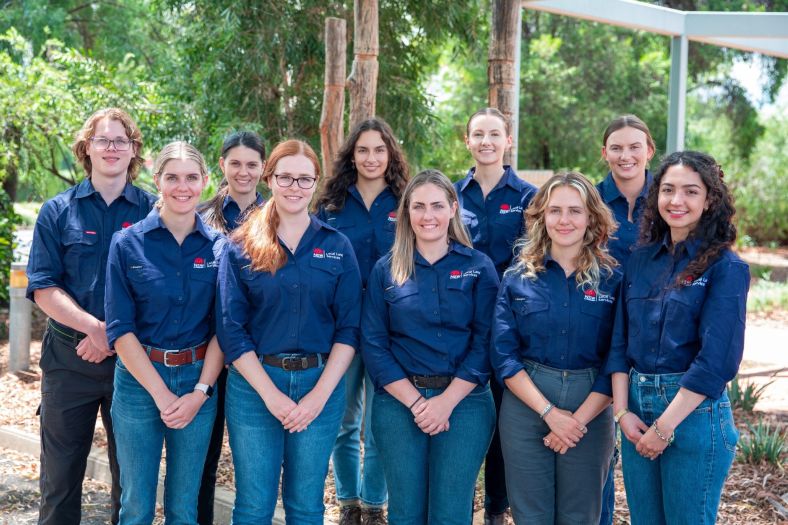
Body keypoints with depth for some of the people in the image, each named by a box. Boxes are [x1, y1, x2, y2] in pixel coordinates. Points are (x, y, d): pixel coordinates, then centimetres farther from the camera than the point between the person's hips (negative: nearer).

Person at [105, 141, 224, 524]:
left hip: (199, 380, 2)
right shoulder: (127, 243, -4)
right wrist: (161, 394, -13)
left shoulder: (219, 247, 2)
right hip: (139, 380, -1)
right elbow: (120, 328, -7)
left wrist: (200, 391, -10)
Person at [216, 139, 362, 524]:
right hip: (255, 383, -1)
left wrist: (320, 394, -10)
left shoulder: (337, 247, 5)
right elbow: (231, 329, -4)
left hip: (321, 384, 1)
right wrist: (271, 394, -12)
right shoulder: (241, 247, 1)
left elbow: (349, 327, 0)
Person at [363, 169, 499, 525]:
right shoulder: (386, 270, 5)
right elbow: (373, 344, 0)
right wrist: (415, 401, -10)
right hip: (399, 401, 1)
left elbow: (485, 342, -2)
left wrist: (447, 401, -12)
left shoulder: (479, 267, 3)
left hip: (464, 402, -1)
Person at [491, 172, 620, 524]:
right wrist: (549, 412, -13)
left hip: (591, 411, 0)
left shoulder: (612, 279, 0)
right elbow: (504, 355, -4)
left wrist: (580, 418, -13)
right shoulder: (518, 277, 2)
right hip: (526, 404, 1)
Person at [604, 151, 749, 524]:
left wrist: (665, 426, -16)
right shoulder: (641, 260, 7)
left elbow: (717, 359, -15)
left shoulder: (727, 268, -8)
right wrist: (622, 412, -3)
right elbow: (620, 342, 7)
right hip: (636, 407, 5)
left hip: (694, 409, -5)